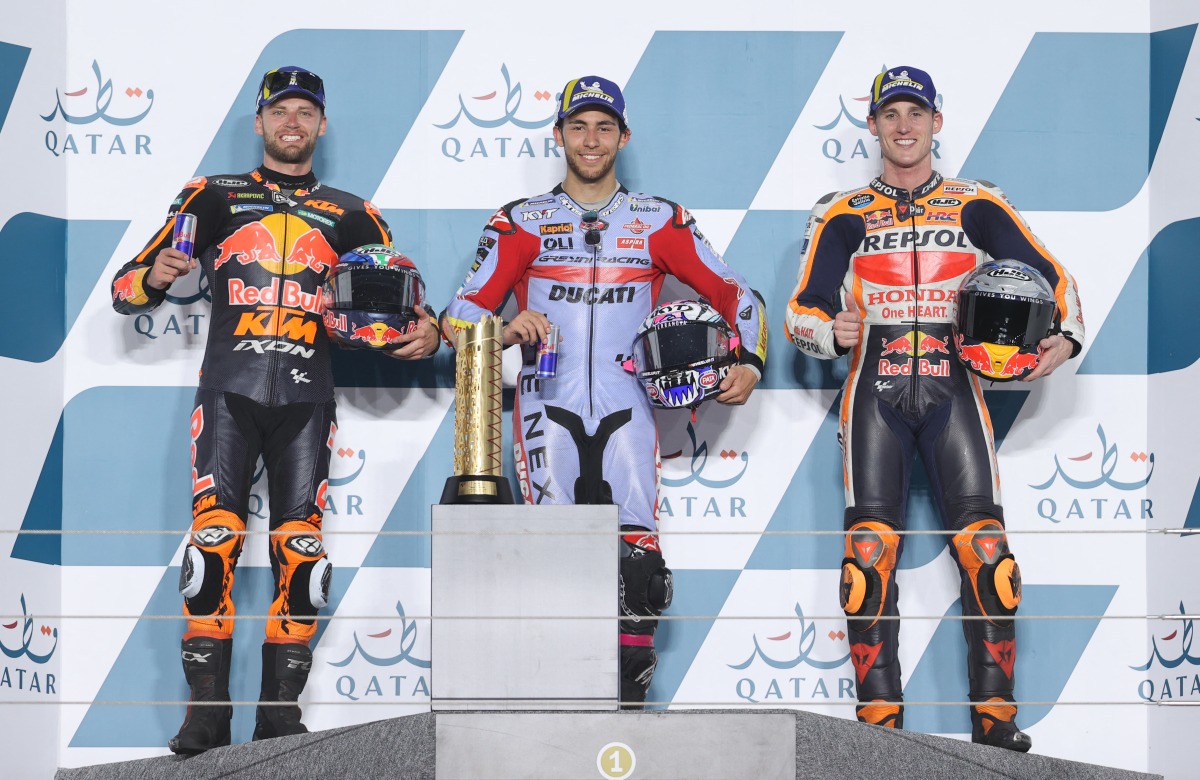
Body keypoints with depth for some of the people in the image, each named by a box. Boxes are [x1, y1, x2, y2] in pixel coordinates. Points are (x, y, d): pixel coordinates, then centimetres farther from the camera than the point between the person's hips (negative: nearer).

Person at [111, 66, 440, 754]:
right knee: (214, 536, -12)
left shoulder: (349, 215, 17)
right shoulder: (215, 197, 14)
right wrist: (153, 276, -14)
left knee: (301, 542, -5)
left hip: (306, 393, 1)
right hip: (229, 386, -1)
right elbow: (127, 290, 10)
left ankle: (281, 708, 0)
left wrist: (427, 329, -9)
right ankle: (208, 705, -9)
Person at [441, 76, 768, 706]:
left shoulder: (659, 222, 14)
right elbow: (461, 315, 7)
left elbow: (736, 294, 16)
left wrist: (749, 363, -1)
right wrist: (507, 332, -14)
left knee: (637, 556, -13)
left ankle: (629, 701, -5)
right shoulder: (521, 222, 12)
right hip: (548, 405, 0)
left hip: (626, 408, 1)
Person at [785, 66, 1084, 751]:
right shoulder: (844, 216, 11)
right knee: (871, 548, -9)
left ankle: (995, 715, -6)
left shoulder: (977, 205, 11)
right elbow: (803, 309, 7)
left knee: (984, 542, -11)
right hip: (875, 389, 0)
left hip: (952, 387, 0)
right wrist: (834, 332, -16)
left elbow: (1052, 276, 11)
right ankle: (880, 717, -4)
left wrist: (1065, 337, -7)